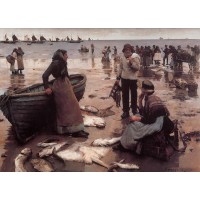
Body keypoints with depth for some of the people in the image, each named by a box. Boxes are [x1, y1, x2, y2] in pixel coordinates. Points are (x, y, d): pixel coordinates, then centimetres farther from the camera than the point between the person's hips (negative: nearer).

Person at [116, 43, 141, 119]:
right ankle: (126, 111, 21)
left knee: (134, 95, 9)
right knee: (125, 95, 10)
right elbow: (120, 67, 9)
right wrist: (118, 77, 7)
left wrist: (131, 63, -28)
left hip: (133, 79, -4)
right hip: (124, 78, 4)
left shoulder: (135, 57, -11)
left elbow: (137, 68, -16)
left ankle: (134, 111, 22)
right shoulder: (123, 57, 2)